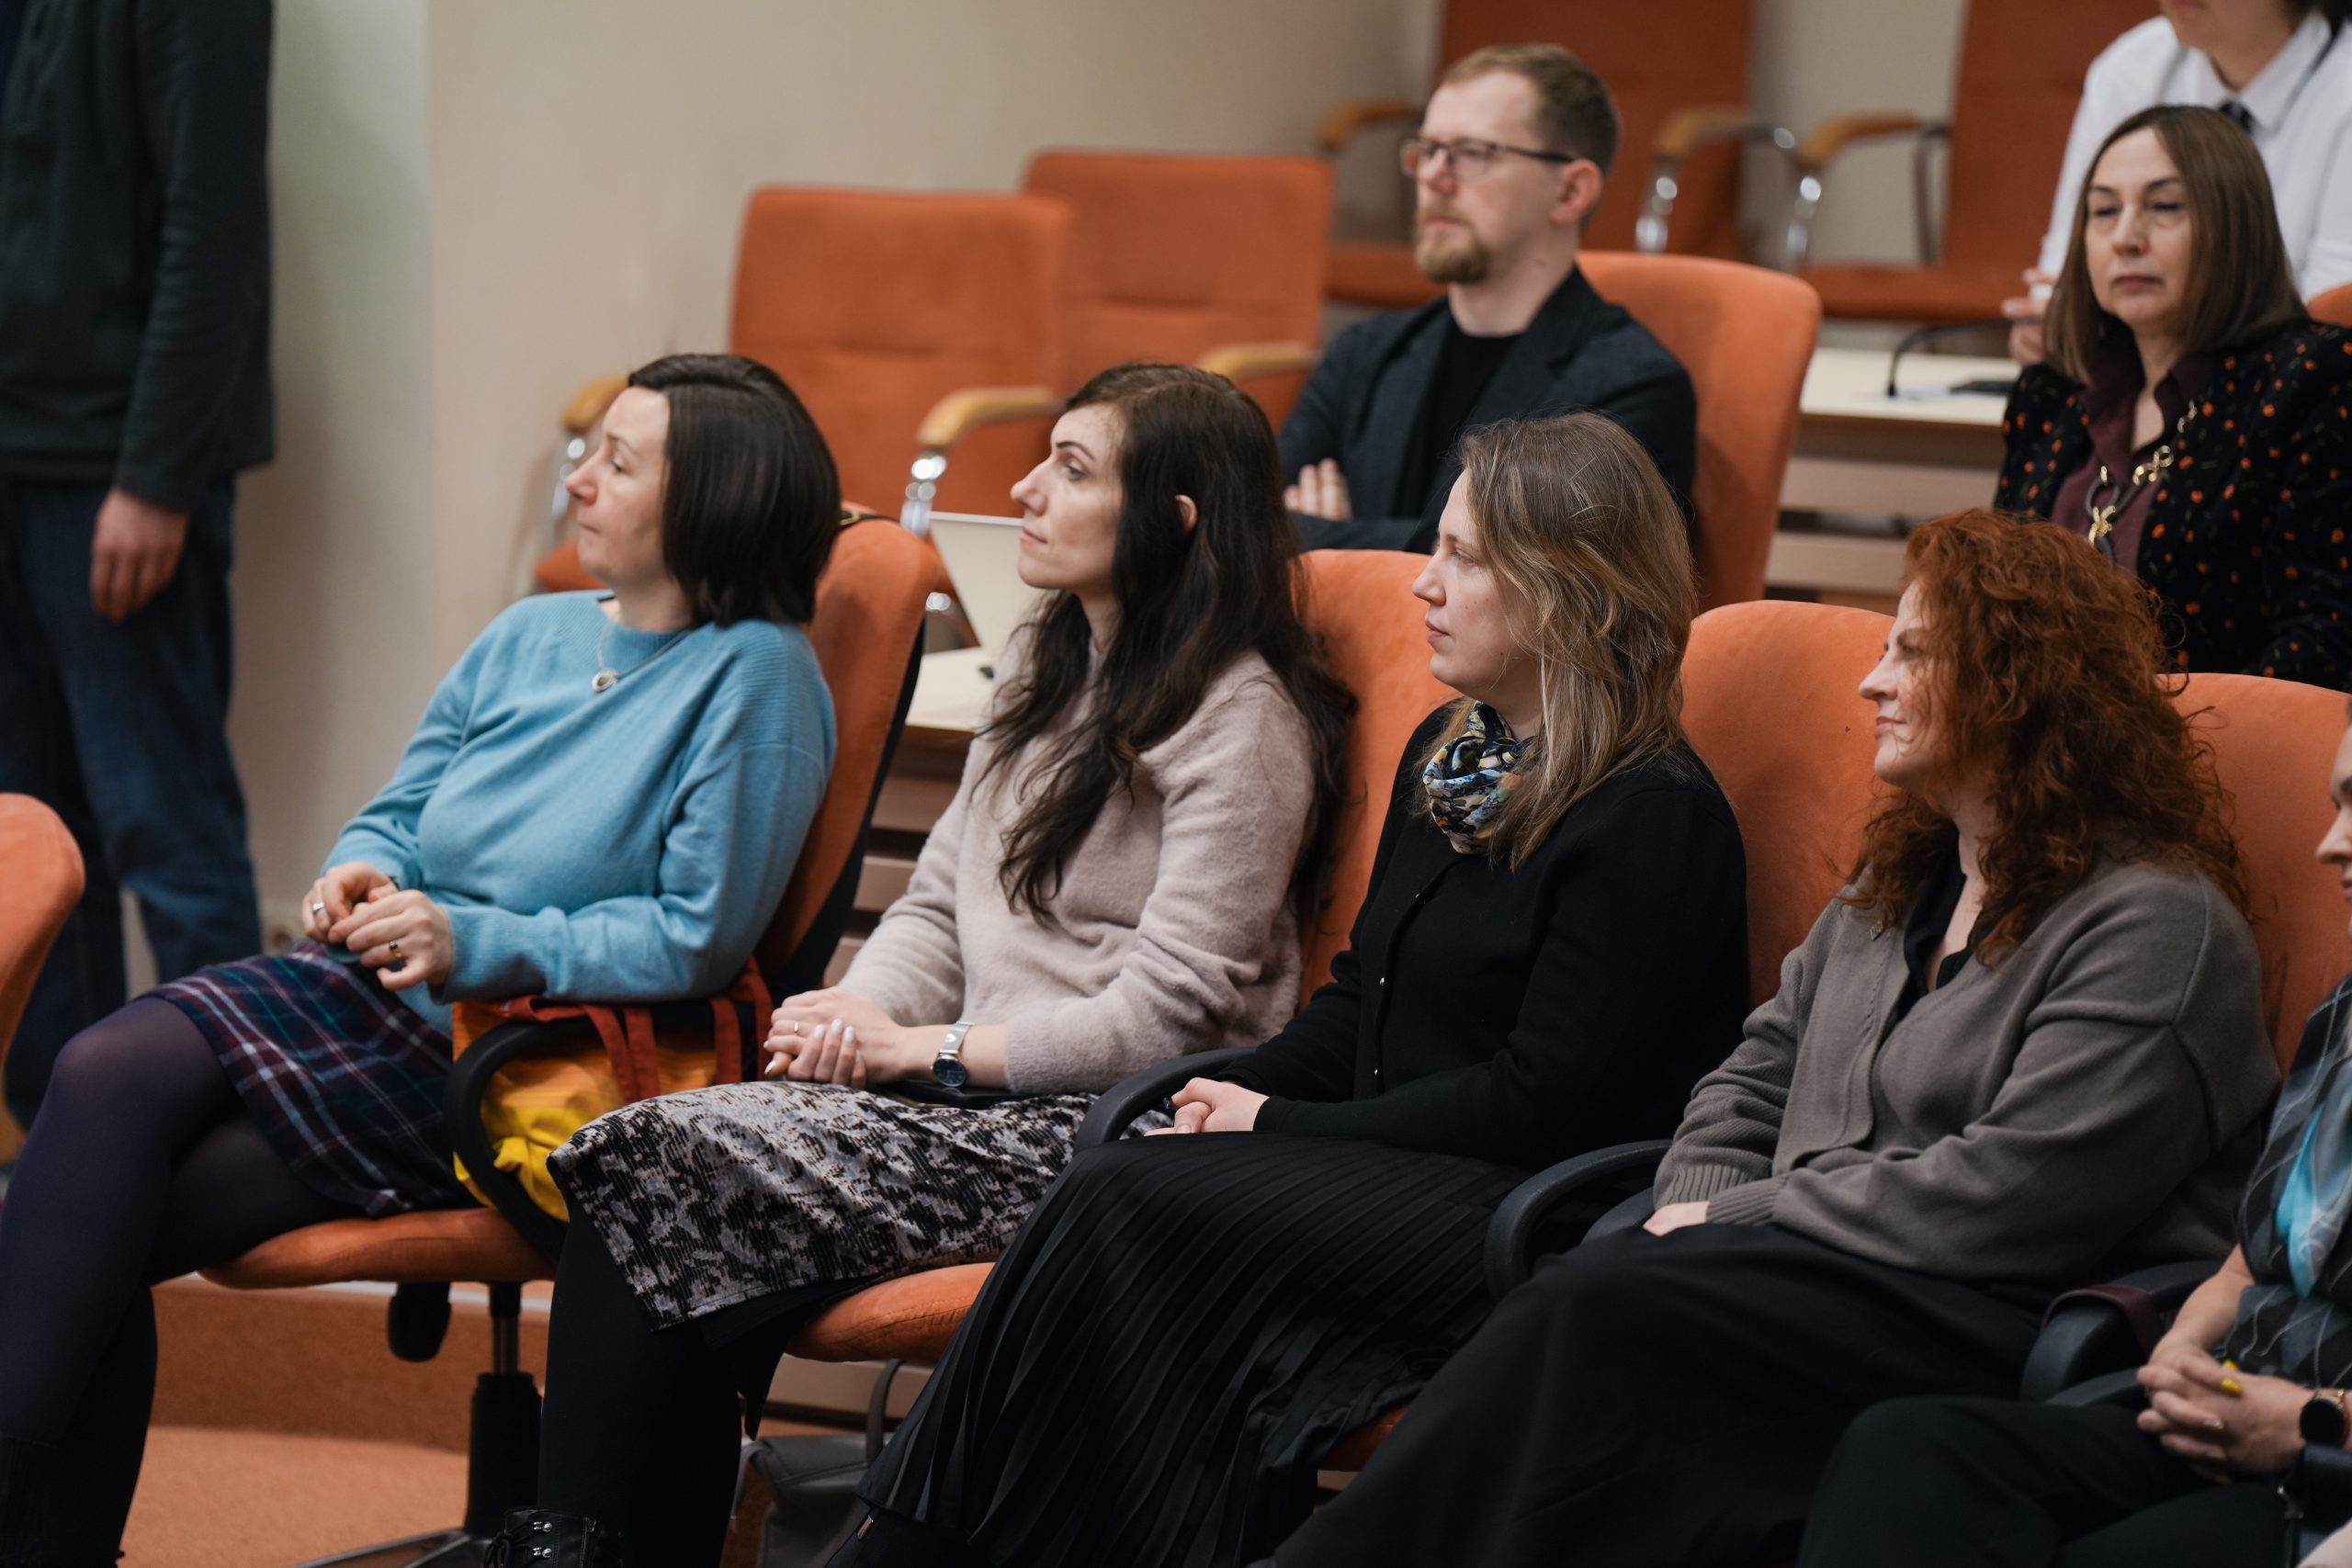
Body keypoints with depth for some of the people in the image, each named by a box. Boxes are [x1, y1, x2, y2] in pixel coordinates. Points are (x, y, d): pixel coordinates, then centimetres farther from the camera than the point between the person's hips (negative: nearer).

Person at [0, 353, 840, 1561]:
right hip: (365, 989, 7)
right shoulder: (531, 634, 15)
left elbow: (697, 943, -11)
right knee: (105, 1075, -22)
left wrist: (473, 944, -17)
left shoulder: (754, 676, -7)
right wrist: (358, 874, -2)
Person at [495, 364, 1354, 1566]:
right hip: (979, 1097, 8)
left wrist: (920, 1050, -12)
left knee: (670, 1166, -22)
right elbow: (939, 903, 19)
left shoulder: (1244, 722, -9)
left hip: (1106, 1135, -8)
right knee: (641, 1158, -17)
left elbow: (1160, 1014, -14)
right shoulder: (1044, 664, 18)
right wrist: (857, 1013, -2)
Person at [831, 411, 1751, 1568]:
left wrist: (1280, 1128, -12)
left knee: (1126, 1206, -23)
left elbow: (1540, 1101, -16)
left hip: (1517, 1212, -8)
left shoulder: (1653, 820, -12)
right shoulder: (1444, 755, 16)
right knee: (1115, 1192, -20)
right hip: (1385, 1170, 8)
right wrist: (1234, 1094, 0)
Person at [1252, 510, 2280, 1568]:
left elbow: (2005, 1200, -17)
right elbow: (1751, 1086, 21)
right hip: (1829, 1281, 7)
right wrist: (1696, 1211, -1)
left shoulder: (2157, 923, -8)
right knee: (1586, 1302, -24)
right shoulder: (1899, 885, 21)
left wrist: (1738, 1220, -11)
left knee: (1603, 1315, -28)